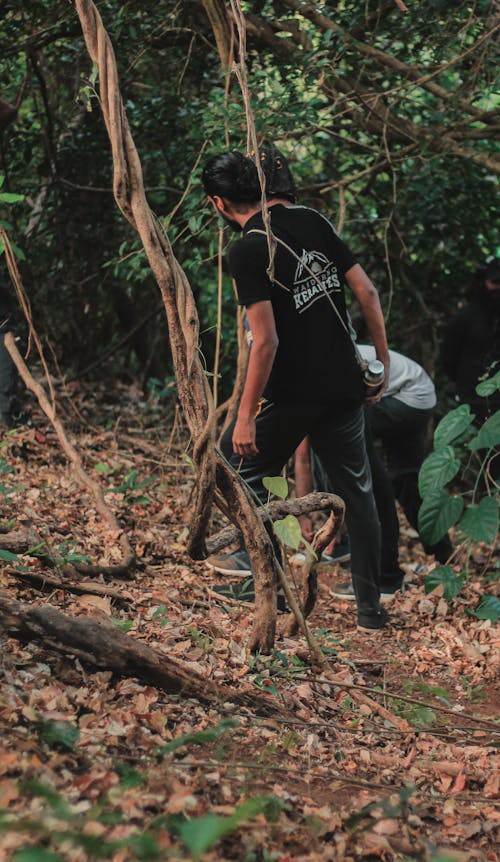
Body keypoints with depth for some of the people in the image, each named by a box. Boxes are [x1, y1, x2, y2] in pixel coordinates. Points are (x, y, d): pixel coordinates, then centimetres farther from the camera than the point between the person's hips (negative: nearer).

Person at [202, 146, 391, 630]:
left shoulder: (247, 250, -14)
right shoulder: (312, 221, 5)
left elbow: (266, 341, -20)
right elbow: (366, 291, 6)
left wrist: (245, 416, -15)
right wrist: (383, 360, 16)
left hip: (294, 393, -6)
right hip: (345, 386, 6)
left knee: (237, 462, 16)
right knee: (355, 491, 13)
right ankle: (370, 608, 19)